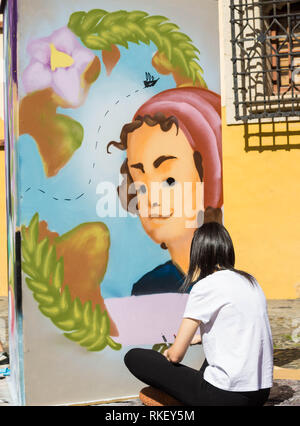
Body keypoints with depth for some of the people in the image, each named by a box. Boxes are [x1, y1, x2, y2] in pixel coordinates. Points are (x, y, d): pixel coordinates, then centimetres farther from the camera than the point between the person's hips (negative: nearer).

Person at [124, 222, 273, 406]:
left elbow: (176, 355, -10)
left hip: (228, 396, -8)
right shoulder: (251, 281, 10)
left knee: (134, 357, -1)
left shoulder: (205, 286, -11)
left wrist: (165, 354, 14)